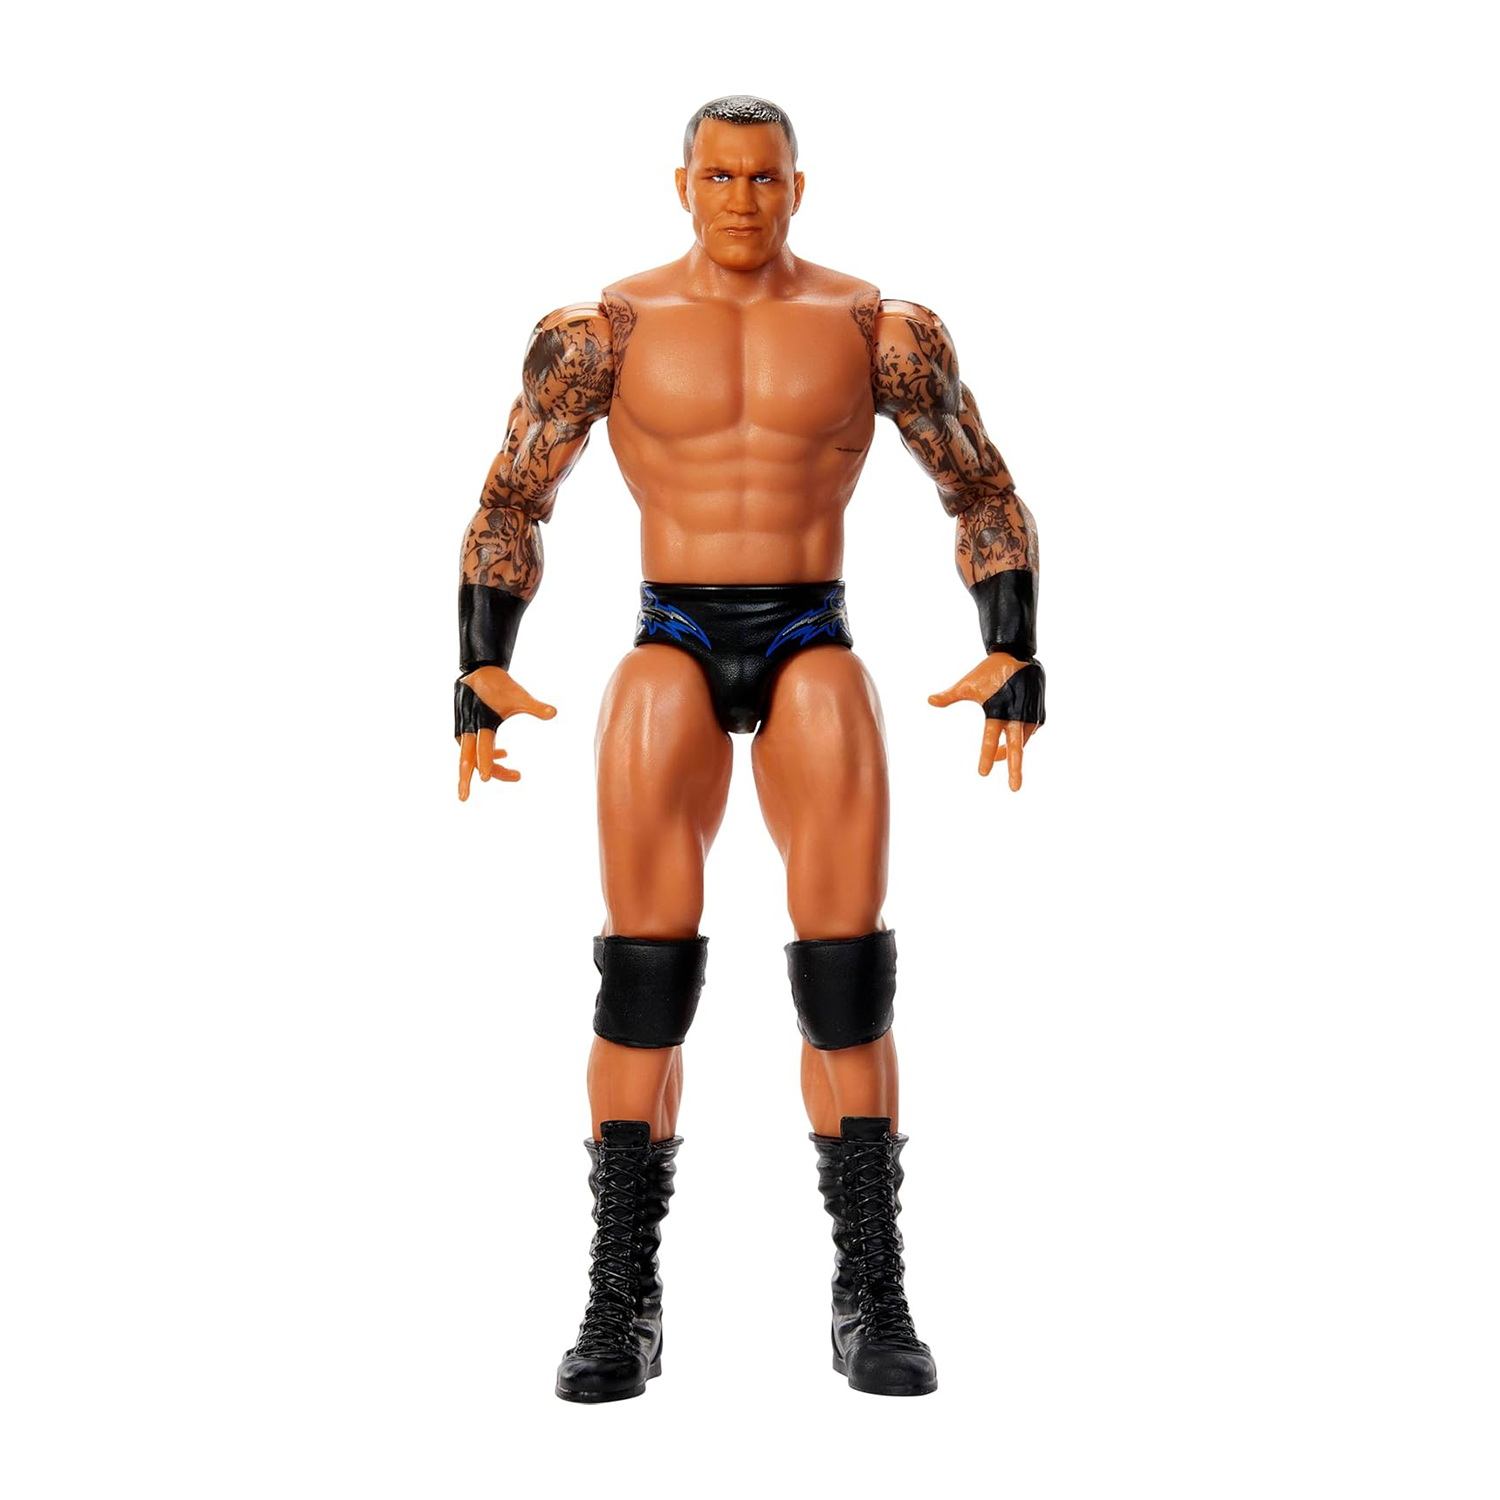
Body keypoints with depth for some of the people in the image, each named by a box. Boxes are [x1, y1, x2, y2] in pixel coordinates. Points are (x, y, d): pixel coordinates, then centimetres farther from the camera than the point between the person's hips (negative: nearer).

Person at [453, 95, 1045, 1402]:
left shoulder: (876, 325, 4)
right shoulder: (607, 327, 4)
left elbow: (988, 497, 8)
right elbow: (509, 508, 7)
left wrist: (1015, 663, -7)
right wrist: (479, 674, -7)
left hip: (814, 651, 0)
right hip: (670, 648, 0)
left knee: (846, 976, -13)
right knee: (645, 972, -13)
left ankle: (872, 1300, -4)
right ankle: (623, 1303, -4)